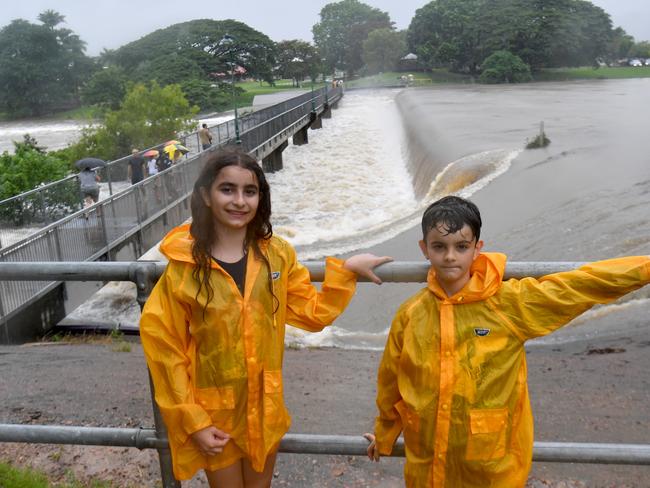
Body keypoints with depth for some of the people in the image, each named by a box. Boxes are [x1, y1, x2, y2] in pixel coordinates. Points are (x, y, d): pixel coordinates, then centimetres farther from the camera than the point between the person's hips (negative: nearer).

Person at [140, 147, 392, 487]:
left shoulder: (277, 254, -6)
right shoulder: (184, 265, -16)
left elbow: (313, 313, 2)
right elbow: (166, 348, -11)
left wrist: (346, 269, -7)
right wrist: (193, 421, -12)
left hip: (264, 405, 3)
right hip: (213, 412, -3)